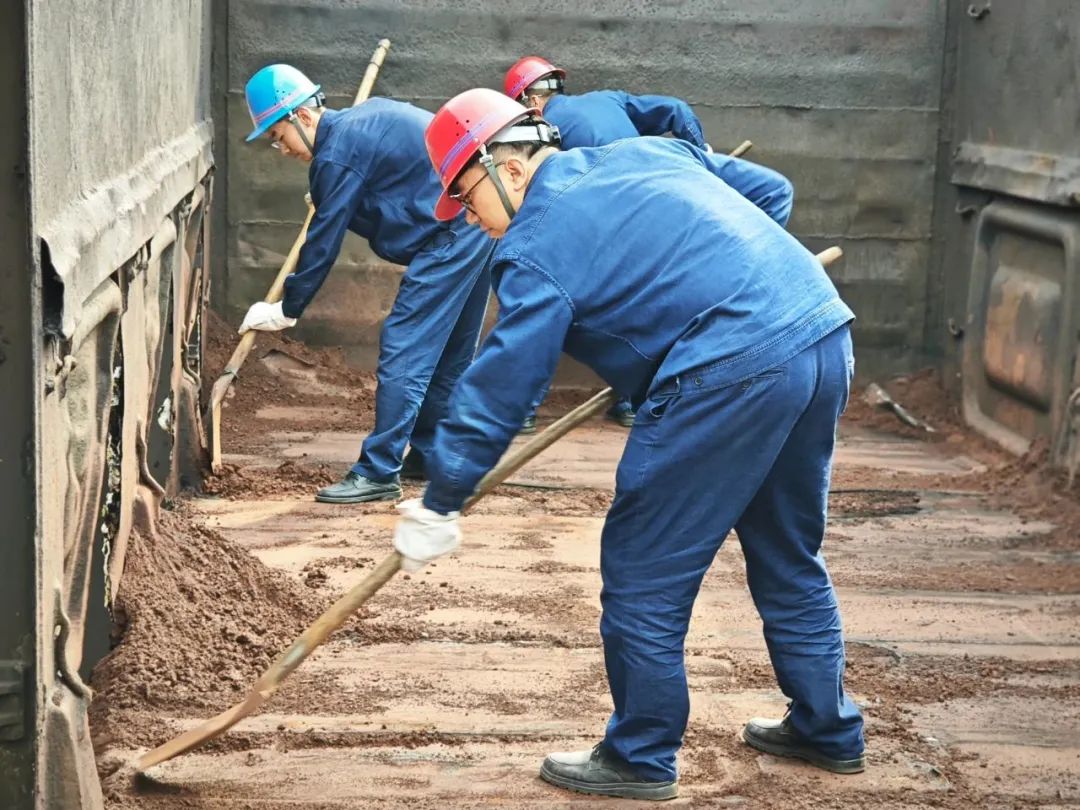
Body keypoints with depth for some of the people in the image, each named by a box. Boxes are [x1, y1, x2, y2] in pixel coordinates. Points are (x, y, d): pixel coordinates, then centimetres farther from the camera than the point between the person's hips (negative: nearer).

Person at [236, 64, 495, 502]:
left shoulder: (338, 154, -13)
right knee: (450, 352, 17)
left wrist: (286, 311, 1)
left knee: (404, 350, -9)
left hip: (452, 232, -10)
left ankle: (378, 473, -8)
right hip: (482, 220, 10)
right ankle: (429, 456, 27)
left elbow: (323, 244, -10)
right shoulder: (364, 114, 15)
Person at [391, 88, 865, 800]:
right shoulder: (650, 152, 18)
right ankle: (829, 730, 36)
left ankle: (642, 760, 16)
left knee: (643, 571, 5)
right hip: (828, 338, 9)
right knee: (790, 556, 24)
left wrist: (438, 505, 2)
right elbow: (772, 191, 24)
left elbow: (499, 387, -5)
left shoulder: (539, 245, -3)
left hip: (731, 374, -9)